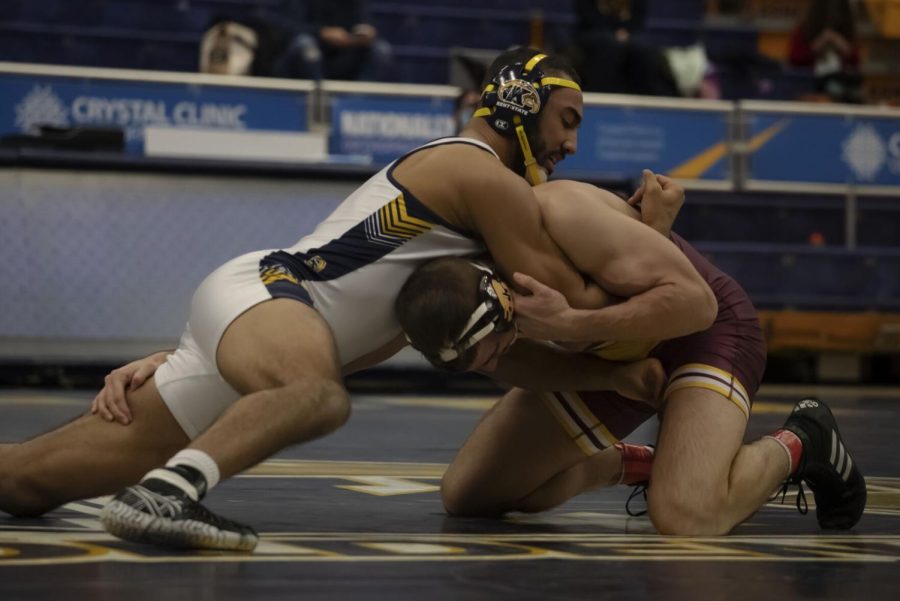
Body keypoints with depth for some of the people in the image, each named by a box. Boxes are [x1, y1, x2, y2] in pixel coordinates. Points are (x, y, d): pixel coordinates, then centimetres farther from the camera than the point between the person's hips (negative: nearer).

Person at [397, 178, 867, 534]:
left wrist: (570, 325, -40)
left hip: (706, 329, -6)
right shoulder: (456, 294, -17)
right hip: (607, 350, 6)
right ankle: (627, 464, 23)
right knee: (465, 496, 1)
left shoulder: (558, 214, -36)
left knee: (684, 520, -31)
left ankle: (800, 444, 0)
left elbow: (692, 298, -33)